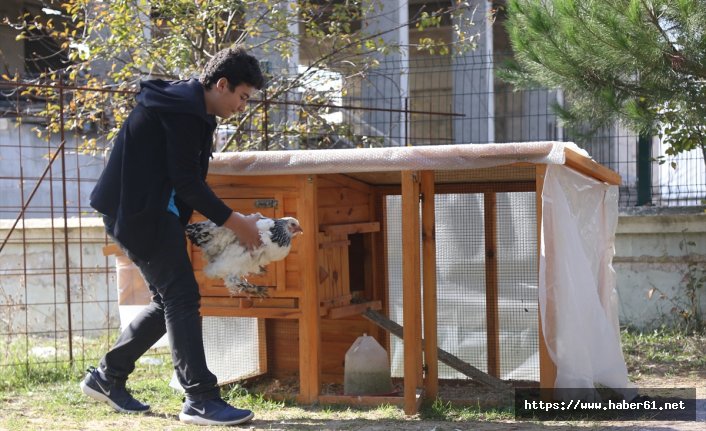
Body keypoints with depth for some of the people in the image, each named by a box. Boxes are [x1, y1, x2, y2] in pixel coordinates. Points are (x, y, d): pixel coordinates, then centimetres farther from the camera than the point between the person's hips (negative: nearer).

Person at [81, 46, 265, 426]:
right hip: (139, 210, -10)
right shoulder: (183, 109, -17)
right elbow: (187, 181, -20)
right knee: (181, 298, -11)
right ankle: (200, 400, -10)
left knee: (171, 299, 12)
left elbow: (186, 178, 20)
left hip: (149, 209, 10)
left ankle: (107, 377, 20)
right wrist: (234, 222, -14)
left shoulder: (189, 106, 16)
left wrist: (222, 223, 14)